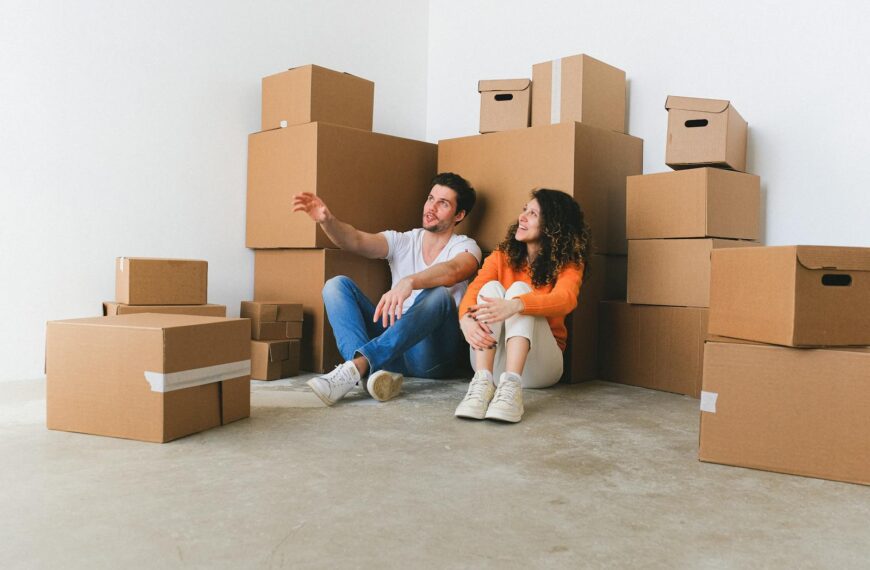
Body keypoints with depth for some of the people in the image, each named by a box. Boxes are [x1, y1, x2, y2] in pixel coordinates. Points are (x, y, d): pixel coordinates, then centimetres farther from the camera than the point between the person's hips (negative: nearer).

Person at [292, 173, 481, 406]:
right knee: (337, 285, -11)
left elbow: (451, 272, -24)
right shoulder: (402, 241, 13)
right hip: (391, 342, 4)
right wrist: (327, 220, -27)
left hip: (432, 354, -3)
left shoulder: (465, 247, 2)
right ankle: (375, 370, -35)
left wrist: (408, 282, -43)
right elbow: (357, 241, -6)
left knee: (439, 294, -32)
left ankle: (357, 365, -41)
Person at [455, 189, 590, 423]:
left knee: (519, 289, -24)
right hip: (493, 360, 2)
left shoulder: (568, 263, -1)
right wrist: (466, 319, -35)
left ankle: (511, 385, -43)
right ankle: (483, 382, -36)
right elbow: (473, 291, -10)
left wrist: (515, 306, -44)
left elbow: (566, 299, -24)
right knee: (491, 288, -21)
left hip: (538, 366, -2)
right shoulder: (502, 256, 6)